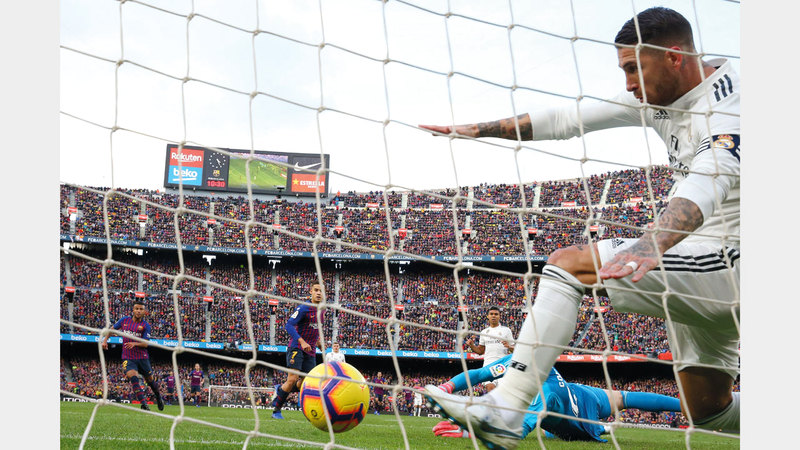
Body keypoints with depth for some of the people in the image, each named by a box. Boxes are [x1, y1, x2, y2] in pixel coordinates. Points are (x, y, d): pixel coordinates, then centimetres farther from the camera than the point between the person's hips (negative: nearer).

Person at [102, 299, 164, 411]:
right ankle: (144, 404, -26)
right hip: (128, 358, 0)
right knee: (133, 377, -23)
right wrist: (105, 340, 8)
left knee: (150, 380, 12)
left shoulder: (145, 325, -5)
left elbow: (146, 343, -10)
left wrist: (135, 343, -27)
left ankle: (158, 397, 41)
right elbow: (112, 329, 19)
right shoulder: (125, 320, 3)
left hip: (142, 357, 0)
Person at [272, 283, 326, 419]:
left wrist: (319, 343, 14)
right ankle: (276, 409, 0)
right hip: (296, 348, -7)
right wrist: (302, 342, -26)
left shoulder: (322, 310, 13)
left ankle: (280, 389, 28)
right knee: (293, 379, -18)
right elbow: (289, 325, -17)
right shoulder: (303, 308, -10)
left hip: (310, 352, 7)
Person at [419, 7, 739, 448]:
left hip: (727, 264, -9)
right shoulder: (660, 97, 8)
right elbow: (570, 119, 10)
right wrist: (483, 128, 8)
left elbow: (711, 178, -39)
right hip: (703, 266, 9)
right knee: (707, 410, 15)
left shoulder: (728, 101, -19)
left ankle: (504, 408, -18)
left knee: (567, 262, -16)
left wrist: (652, 243, -57)